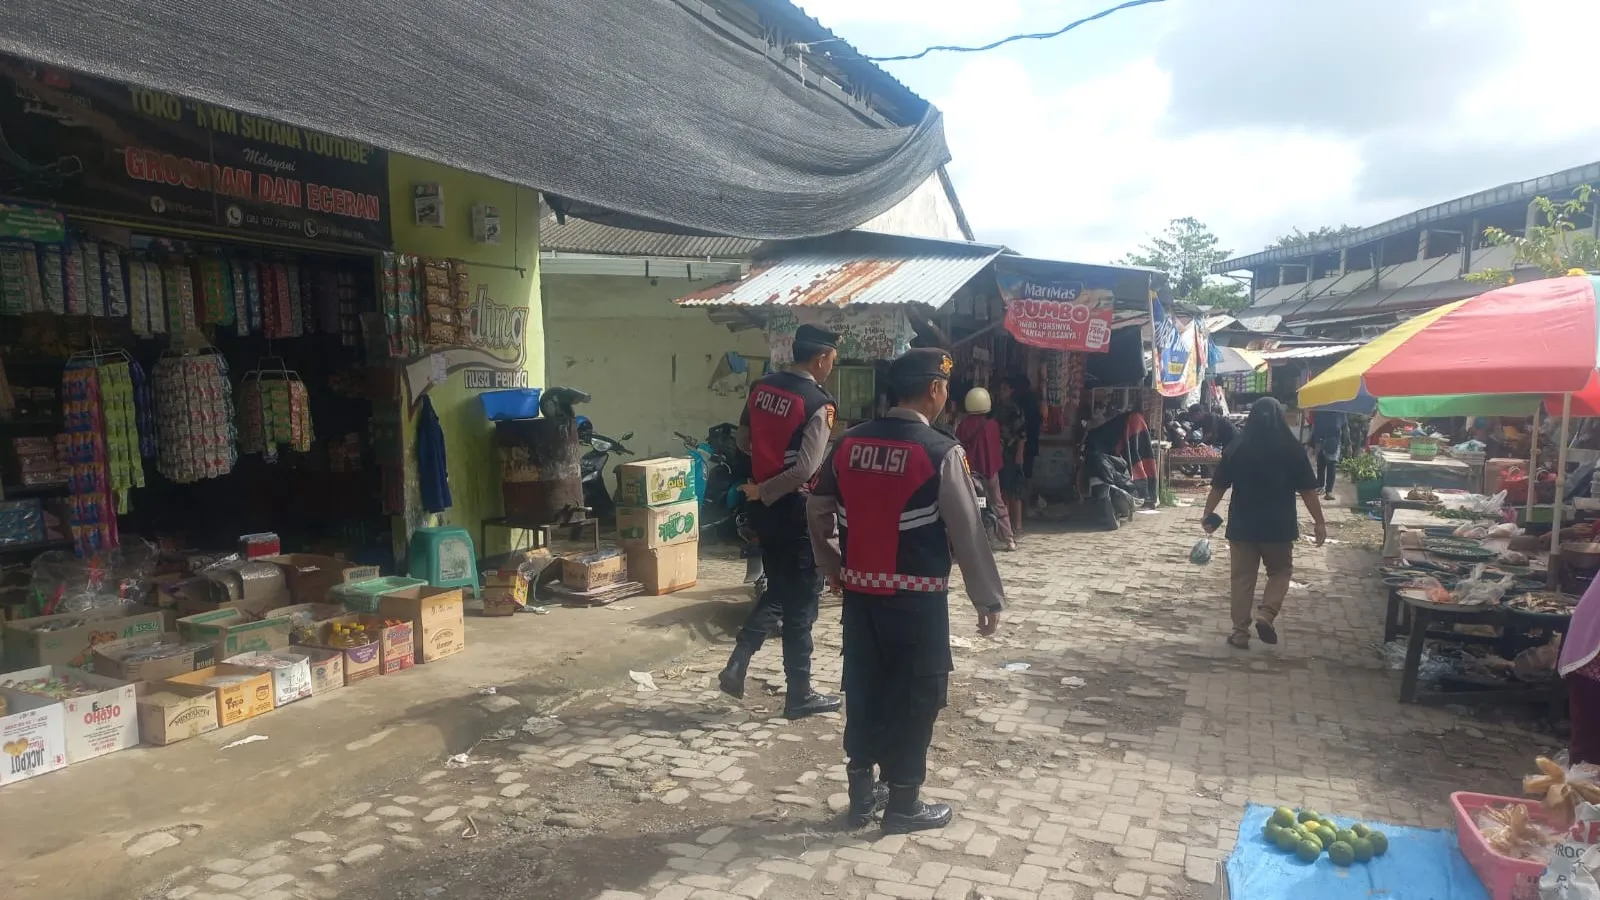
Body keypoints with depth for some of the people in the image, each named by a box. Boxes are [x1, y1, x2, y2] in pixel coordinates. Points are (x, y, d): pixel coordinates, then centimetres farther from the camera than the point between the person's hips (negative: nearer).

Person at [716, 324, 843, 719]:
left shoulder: (761, 388, 4)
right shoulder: (819, 404, -17)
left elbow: (743, 442, 15)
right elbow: (805, 470, -24)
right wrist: (763, 492, -13)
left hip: (764, 507, 7)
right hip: (794, 510, -7)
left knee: (777, 591, 22)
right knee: (801, 602, 5)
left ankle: (735, 667, 16)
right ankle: (799, 694, 16)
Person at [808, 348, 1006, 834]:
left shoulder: (849, 443, 2)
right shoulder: (941, 452, -14)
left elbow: (817, 511, 9)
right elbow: (966, 531, -11)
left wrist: (834, 567, 22)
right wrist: (989, 598, -2)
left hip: (860, 589, 5)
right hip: (917, 597, -5)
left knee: (863, 689, 16)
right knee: (915, 696, 9)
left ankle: (861, 794, 29)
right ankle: (903, 803, 21)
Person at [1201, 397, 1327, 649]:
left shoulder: (1235, 449, -2)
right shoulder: (1291, 449, -5)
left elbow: (1218, 486, 1)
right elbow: (1308, 489, -3)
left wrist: (1208, 514, 12)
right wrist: (1320, 522, 4)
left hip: (1242, 524, 1)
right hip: (1278, 525, -1)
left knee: (1242, 578, 9)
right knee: (1280, 572, 18)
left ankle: (1240, 632, 11)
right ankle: (1266, 614, -2)